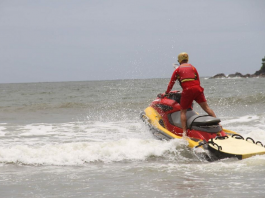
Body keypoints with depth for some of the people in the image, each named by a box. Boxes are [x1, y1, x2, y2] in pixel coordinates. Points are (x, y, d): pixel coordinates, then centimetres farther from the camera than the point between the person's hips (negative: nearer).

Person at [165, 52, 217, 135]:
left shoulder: (177, 70, 13)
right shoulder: (193, 68, 21)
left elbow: (171, 83, 14)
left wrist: (166, 92, 27)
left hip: (187, 91, -3)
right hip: (197, 89, 3)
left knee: (183, 111, 3)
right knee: (206, 107, 7)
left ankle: (184, 132, -11)